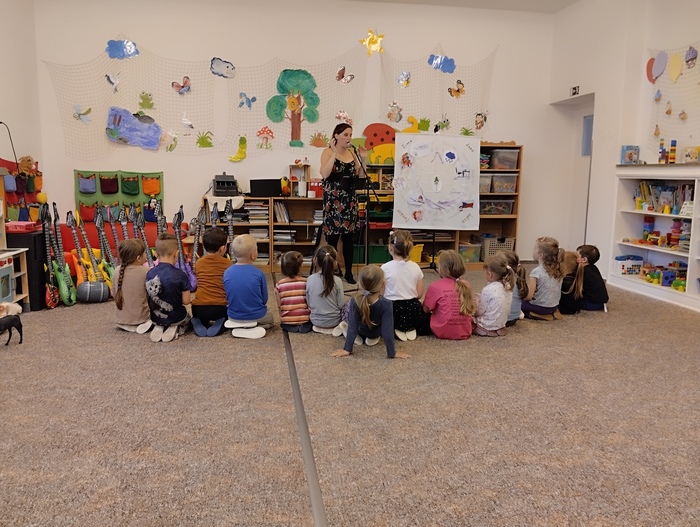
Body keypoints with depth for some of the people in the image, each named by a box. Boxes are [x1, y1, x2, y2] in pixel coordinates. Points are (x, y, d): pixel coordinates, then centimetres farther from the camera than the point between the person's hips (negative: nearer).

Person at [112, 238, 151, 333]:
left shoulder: (117, 271, -3)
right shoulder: (145, 271, -17)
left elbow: (114, 294, 6)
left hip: (122, 319, 6)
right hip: (141, 318, -6)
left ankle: (125, 324, 14)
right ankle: (148, 323, 0)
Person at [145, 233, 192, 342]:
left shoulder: (149, 274, -7)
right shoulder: (180, 275, -20)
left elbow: (149, 298, 3)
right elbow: (186, 301, -16)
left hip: (155, 318, 4)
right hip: (175, 317, -4)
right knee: (187, 317, 31)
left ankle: (159, 328, 5)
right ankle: (176, 329, 0)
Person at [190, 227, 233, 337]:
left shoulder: (198, 263, 9)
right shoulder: (228, 264, 1)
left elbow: (198, 284, 15)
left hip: (199, 308, 3)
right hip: (220, 307, -3)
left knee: (201, 315, 37)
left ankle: (198, 323, 3)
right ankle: (220, 323, -2)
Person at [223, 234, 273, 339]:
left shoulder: (227, 273, -9)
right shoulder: (259, 274, -17)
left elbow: (227, 298, 2)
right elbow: (264, 299, -6)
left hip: (234, 316, 4)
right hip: (256, 316, -4)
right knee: (270, 317, 28)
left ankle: (237, 325, 6)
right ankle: (256, 326, -2)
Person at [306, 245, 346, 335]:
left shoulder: (310, 279, -13)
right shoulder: (337, 281, -18)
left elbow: (308, 303, -4)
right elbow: (341, 305, -12)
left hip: (315, 320, 4)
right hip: (333, 321, -4)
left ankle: (319, 327, 10)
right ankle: (335, 327, 1)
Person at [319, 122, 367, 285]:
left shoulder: (352, 153, 10)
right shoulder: (328, 152, -5)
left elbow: (359, 176, 10)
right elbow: (324, 174, -21)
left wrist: (362, 159, -2)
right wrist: (334, 153, -22)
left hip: (350, 199, 5)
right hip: (333, 199, -5)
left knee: (348, 236, 8)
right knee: (332, 237, -3)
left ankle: (349, 272, 16)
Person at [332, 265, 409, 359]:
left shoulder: (355, 301, -35)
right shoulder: (386, 304, -39)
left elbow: (352, 327, -28)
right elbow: (387, 331, -34)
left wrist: (347, 349, -18)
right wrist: (392, 353, -21)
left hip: (360, 330, 0)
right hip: (375, 333, 0)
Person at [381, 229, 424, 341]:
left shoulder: (385, 268, -13)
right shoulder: (415, 267, -2)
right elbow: (419, 294, 3)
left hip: (393, 309, -3)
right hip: (414, 311, 4)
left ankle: (396, 330, 4)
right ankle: (410, 329, 10)